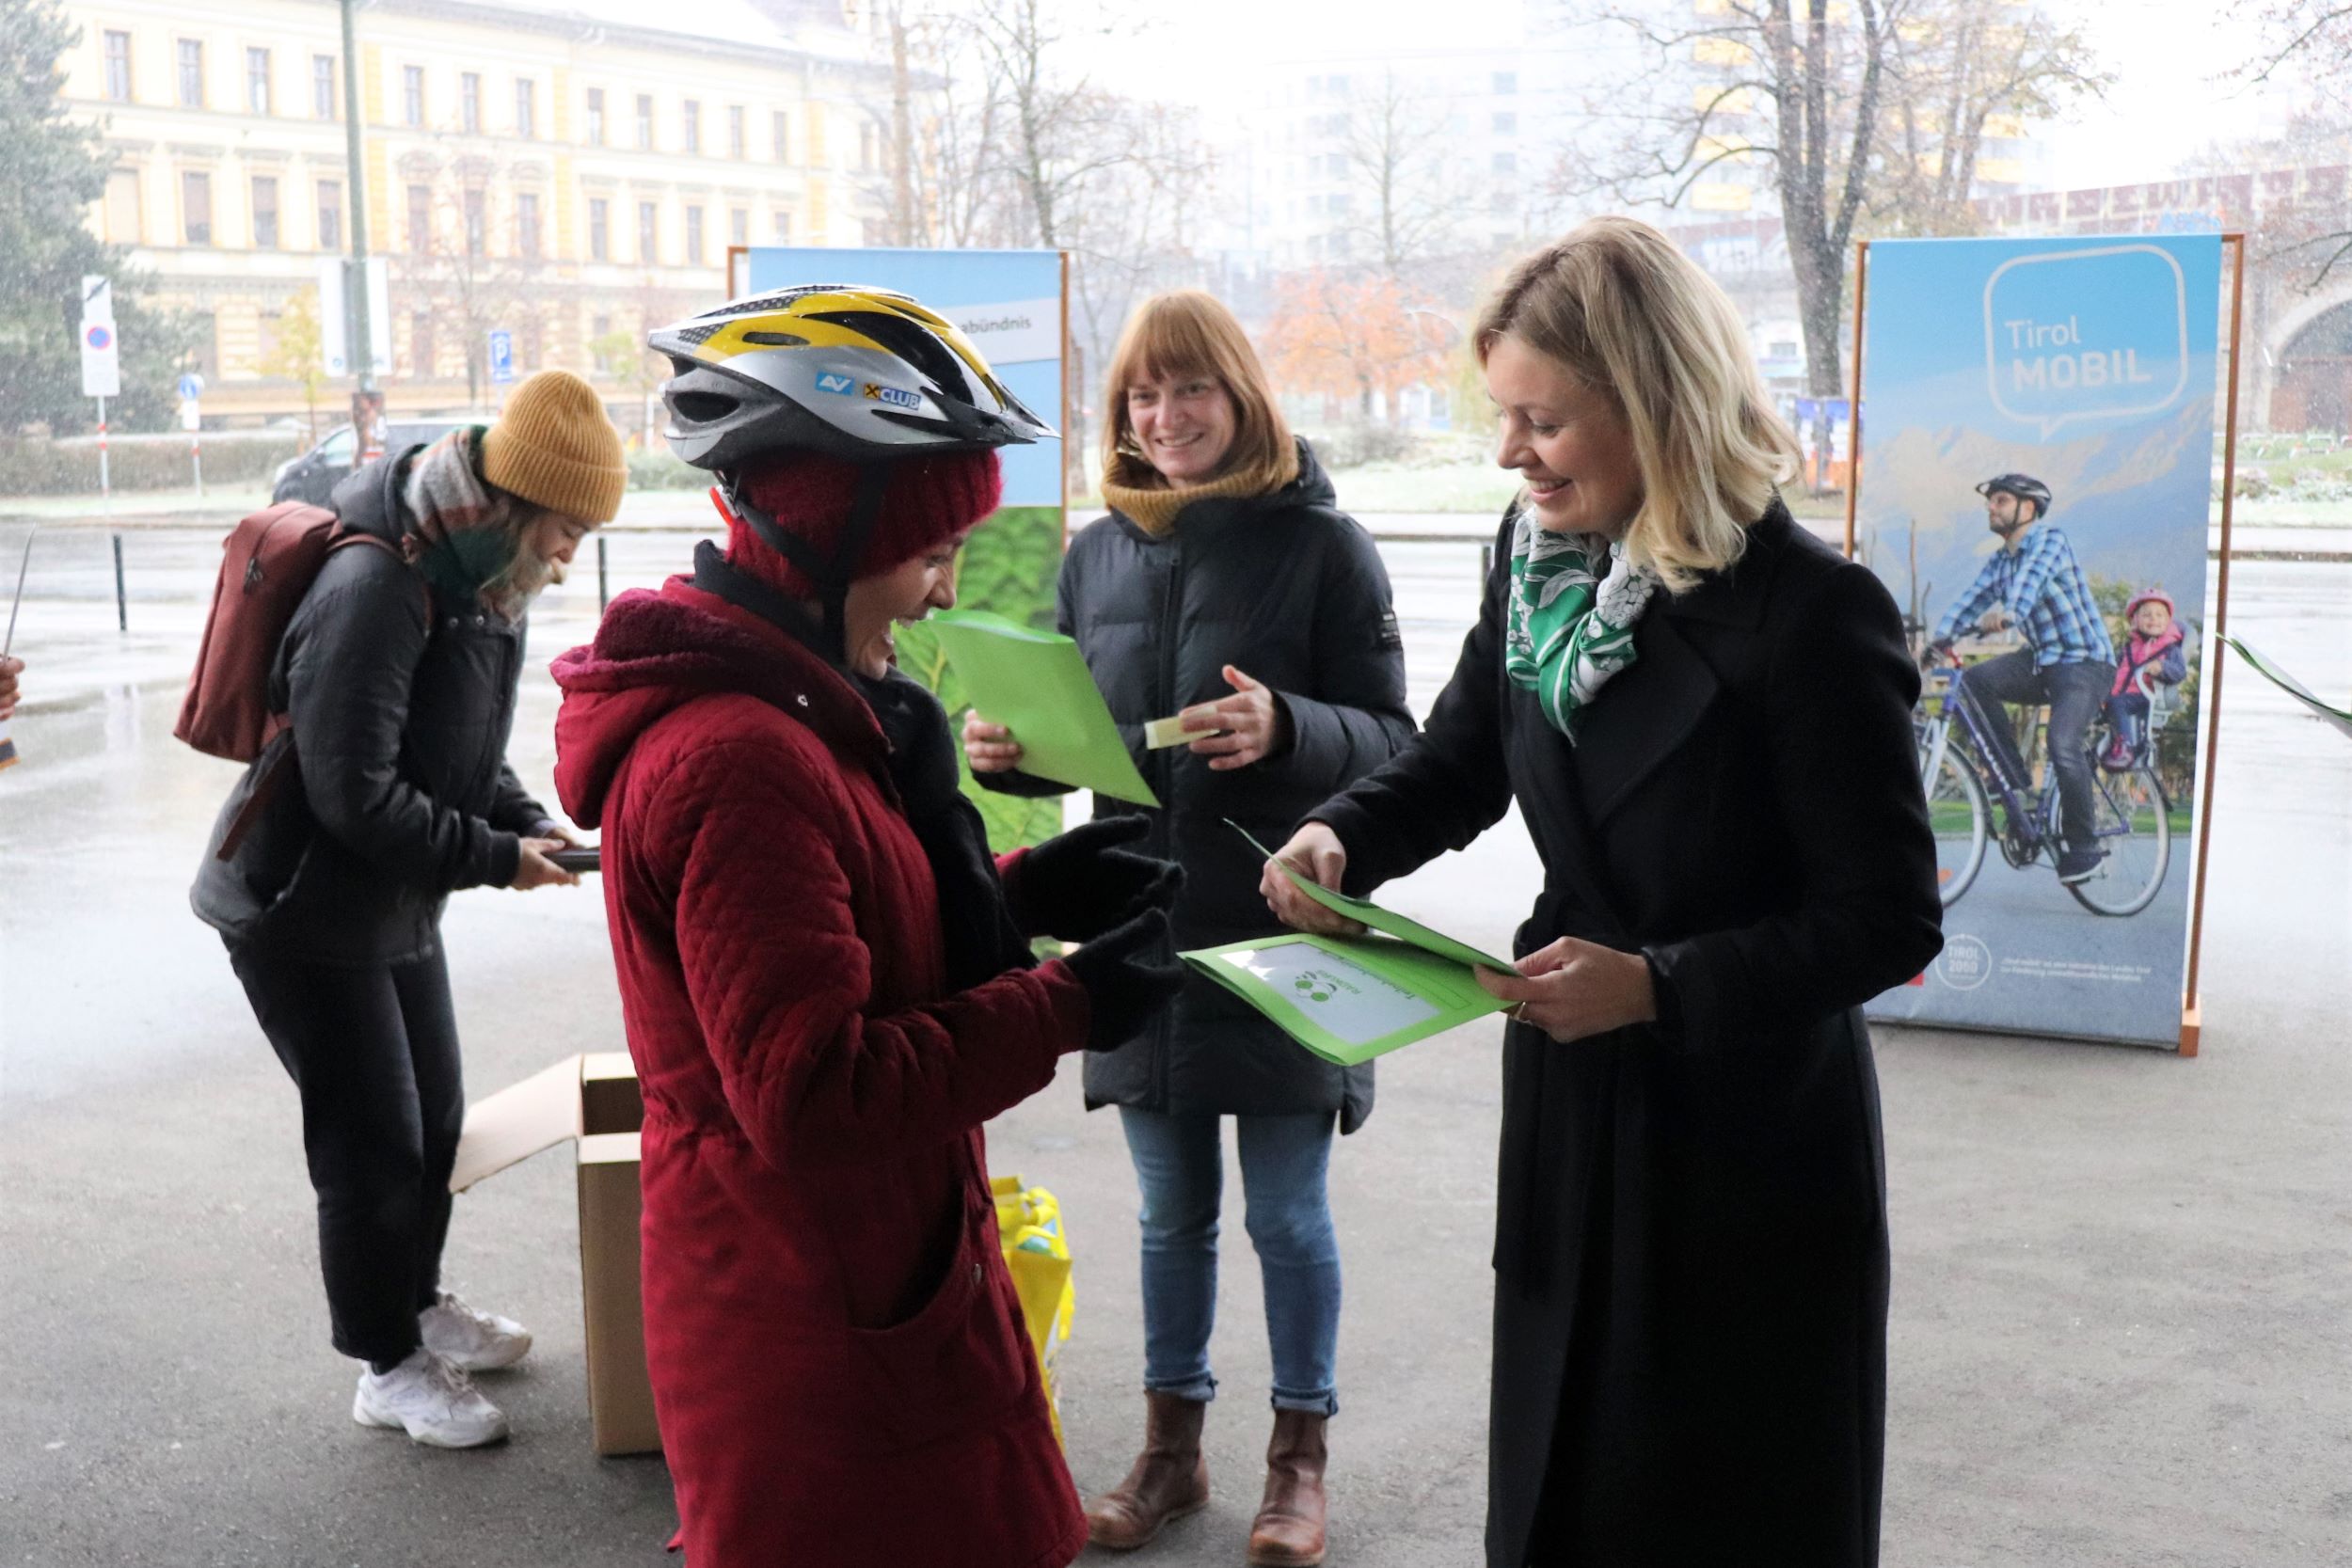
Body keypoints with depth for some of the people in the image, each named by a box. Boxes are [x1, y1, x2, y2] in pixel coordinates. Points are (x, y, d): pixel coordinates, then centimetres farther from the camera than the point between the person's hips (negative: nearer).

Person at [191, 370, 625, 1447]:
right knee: (374, 1147, 1)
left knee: (436, 1120, 20)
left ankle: (418, 1302, 42)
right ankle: (389, 1369, 19)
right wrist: (498, 858, -22)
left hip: (398, 911, 9)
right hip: (302, 913, -9)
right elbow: (357, 796, -29)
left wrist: (535, 824, -5)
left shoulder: (483, 589, 3)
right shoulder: (377, 590, -28)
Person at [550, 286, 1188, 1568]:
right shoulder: (738, 760, -27)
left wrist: (1015, 892, 3)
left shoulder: (774, 705, 6)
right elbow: (816, 1092, -28)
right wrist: (1066, 1006, -21)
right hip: (826, 1341, -10)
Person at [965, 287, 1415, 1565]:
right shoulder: (1095, 558, 6)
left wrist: (1286, 728, -28)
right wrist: (1008, 754, -9)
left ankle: (1297, 1458, 27)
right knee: (1171, 1211, 16)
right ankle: (1170, 1448, 33)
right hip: (1139, 927, 4)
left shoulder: (1321, 544, -7)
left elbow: (1391, 738, -10)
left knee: (1286, 1214, 8)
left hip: (1279, 932, -4)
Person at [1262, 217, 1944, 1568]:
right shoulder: (1537, 562, -2)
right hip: (1573, 1104, 6)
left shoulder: (1810, 613, -21)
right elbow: (1457, 767, 10)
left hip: (1750, 1138, -5)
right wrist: (1341, 838, -10)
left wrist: (1658, 984, -27)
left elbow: (1890, 923, -18)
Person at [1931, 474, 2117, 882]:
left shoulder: (2049, 540, -12)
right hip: (2042, 659, 7)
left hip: (2085, 662, -7)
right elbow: (1972, 599, 0)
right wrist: (1940, 638, -18)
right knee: (1973, 682, -16)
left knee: (2063, 744, -26)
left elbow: (2032, 578, -32)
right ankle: (2017, 784, -6)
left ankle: (2083, 847, -9)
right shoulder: (2000, 561, 11)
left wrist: (2007, 613, -52)